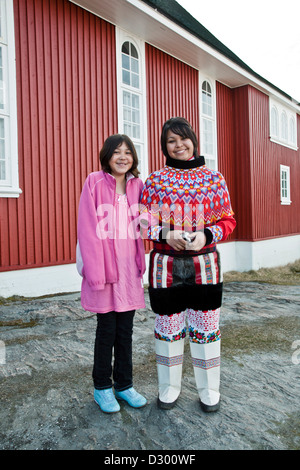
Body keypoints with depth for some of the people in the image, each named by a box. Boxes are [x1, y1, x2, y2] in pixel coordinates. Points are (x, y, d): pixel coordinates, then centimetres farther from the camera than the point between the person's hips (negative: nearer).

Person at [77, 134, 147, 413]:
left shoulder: (137, 185, 8)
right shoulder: (94, 183, -5)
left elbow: (140, 226, 9)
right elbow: (87, 229, -10)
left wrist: (140, 264, -4)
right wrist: (95, 271, -15)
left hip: (129, 268, 4)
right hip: (104, 267, -4)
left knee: (125, 329, 13)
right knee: (106, 330, 7)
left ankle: (124, 385, 31)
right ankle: (102, 387, 27)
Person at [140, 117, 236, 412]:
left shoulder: (214, 179, 5)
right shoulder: (154, 181, 4)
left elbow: (227, 220, 6)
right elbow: (143, 222, 4)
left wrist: (206, 235, -14)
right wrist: (165, 234, -15)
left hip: (204, 266, 0)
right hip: (166, 266, 0)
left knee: (205, 328, 10)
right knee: (168, 328, 11)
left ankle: (209, 390, 32)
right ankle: (169, 388, 35)